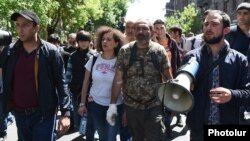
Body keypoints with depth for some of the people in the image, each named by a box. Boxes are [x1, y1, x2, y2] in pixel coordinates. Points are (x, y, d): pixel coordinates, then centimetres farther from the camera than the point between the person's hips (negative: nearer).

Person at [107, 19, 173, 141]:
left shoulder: (159, 50, -4)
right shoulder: (125, 51, -4)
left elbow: (168, 77, 2)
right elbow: (118, 79, -3)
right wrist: (113, 104, -7)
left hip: (154, 106, -1)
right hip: (131, 106, 1)